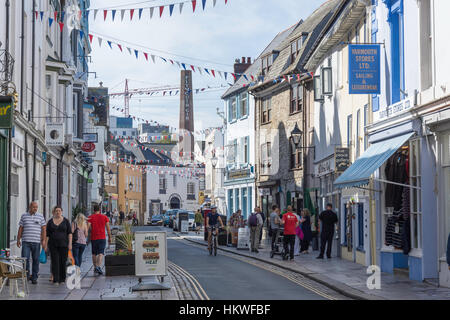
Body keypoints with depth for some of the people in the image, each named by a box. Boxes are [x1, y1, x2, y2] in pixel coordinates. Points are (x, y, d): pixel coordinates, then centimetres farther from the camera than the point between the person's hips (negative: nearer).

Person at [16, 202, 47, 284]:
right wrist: (18, 239, 6)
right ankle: (27, 275, 6)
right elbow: (20, 228, 11)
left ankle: (34, 277, 10)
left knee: (36, 260, 2)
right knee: (25, 259, -9)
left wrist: (44, 240, -4)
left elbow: (43, 229, 4)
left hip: (36, 241, 0)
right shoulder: (24, 216, 8)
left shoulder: (40, 216, 6)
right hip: (26, 241, 0)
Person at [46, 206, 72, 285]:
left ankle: (62, 279, 14)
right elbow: (47, 234, 7)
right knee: (55, 262, -4)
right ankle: (56, 280, -5)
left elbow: (69, 233, 3)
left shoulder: (66, 221, 5)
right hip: (53, 245, 0)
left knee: (63, 262, 2)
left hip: (63, 244, 0)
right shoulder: (50, 222, 7)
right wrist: (46, 244, 0)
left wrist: (70, 243, -6)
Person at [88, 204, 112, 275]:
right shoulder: (105, 217, 3)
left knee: (94, 254, 17)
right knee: (101, 253, -7)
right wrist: (109, 237, 9)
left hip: (93, 238, 1)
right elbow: (108, 228, 2)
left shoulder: (90, 217, 0)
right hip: (102, 238, -1)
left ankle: (95, 268, 23)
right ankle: (99, 267, -25)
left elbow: (88, 227, -11)